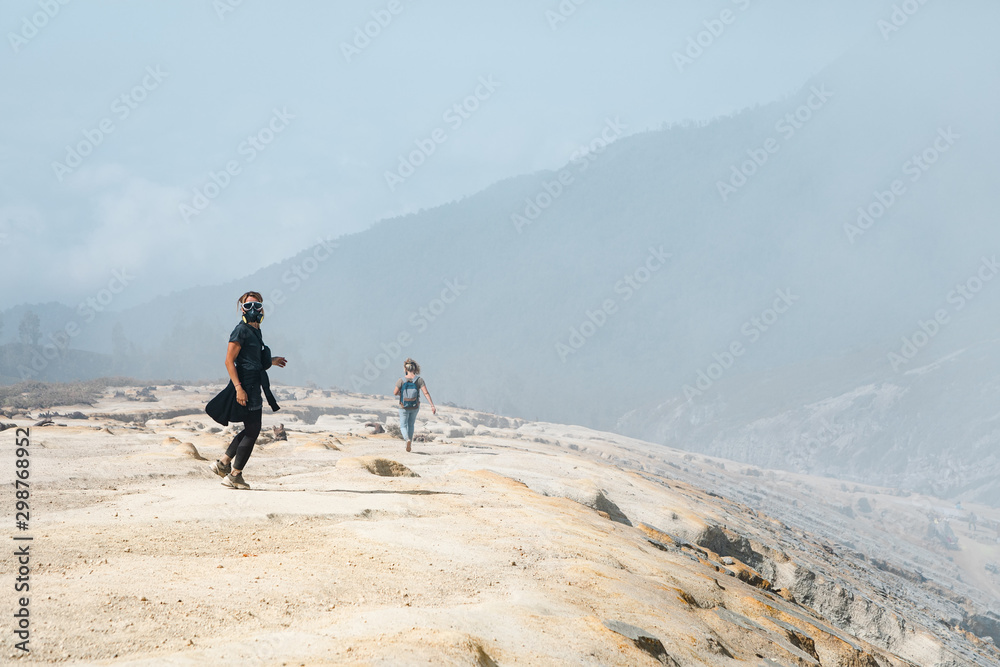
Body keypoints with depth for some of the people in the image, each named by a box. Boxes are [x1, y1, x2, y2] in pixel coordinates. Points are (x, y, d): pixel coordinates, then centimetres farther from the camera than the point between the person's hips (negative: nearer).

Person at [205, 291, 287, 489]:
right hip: (245, 385, -10)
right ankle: (234, 476, 1)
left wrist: (271, 361, 29)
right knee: (252, 430, -6)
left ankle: (223, 464, 22)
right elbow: (229, 361, -17)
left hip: (254, 387, 10)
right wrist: (238, 388, -24)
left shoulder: (255, 330, 16)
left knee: (251, 429, 16)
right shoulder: (241, 330, -12)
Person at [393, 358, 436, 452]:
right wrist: (432, 406, -19)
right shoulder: (419, 380, -13)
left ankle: (407, 439, -19)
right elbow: (426, 393, -18)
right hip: (415, 407, 2)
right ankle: (409, 445, 29)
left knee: (403, 426, 11)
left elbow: (395, 393, -9)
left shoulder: (401, 380, -15)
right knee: (411, 425, 24)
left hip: (404, 407, -2)